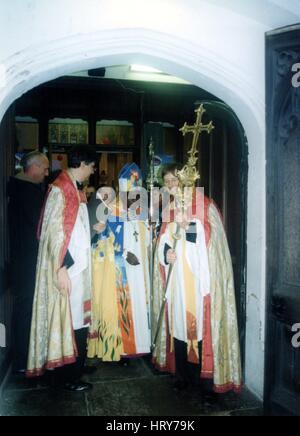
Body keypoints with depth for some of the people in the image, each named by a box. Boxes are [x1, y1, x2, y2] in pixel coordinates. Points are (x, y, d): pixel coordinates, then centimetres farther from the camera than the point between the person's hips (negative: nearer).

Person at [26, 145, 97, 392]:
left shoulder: (78, 189, 14)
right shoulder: (59, 189, -13)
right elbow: (54, 230, -19)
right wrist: (61, 268, -21)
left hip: (79, 264, 9)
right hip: (67, 267, -9)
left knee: (79, 317, 15)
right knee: (68, 319, 0)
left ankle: (78, 364, 29)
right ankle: (69, 376, 14)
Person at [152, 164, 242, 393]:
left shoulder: (204, 206, 0)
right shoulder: (170, 209, 15)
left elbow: (212, 240, -9)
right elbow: (163, 242, 17)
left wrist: (187, 225, -22)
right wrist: (166, 252, -5)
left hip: (197, 277, -4)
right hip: (175, 278, 5)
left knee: (198, 322, -5)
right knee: (177, 322, 7)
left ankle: (200, 375, 9)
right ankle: (182, 375, 20)